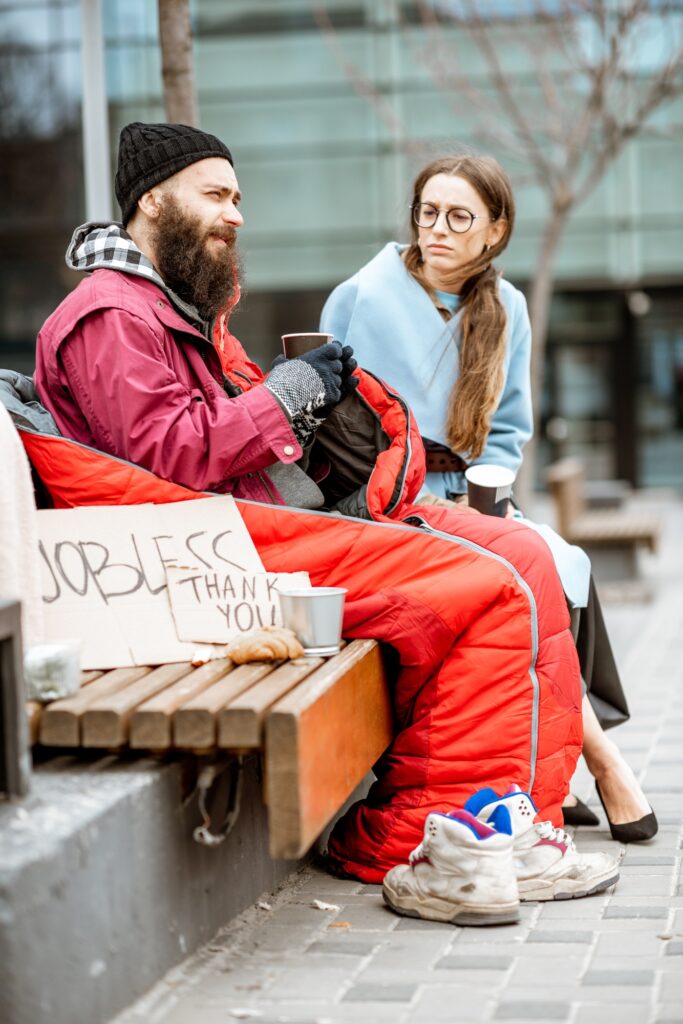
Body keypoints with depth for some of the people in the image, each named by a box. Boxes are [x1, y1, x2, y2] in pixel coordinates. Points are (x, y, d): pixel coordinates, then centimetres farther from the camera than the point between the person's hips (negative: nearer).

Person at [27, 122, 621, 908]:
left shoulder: (188, 307, 26)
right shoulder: (108, 317, -6)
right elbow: (168, 457, -19)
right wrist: (286, 393, -11)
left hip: (302, 513, 11)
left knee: (523, 556, 0)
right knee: (487, 591, -21)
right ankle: (397, 842, -16)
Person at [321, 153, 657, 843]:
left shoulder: (505, 310, 11)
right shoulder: (363, 298, -3)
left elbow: (508, 432, 14)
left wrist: (474, 501, -5)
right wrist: (414, 504, -14)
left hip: (464, 497, 5)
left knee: (563, 565, -24)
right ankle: (598, 753, -15)